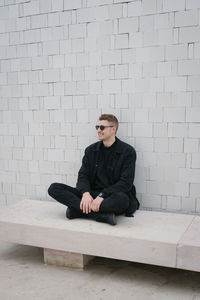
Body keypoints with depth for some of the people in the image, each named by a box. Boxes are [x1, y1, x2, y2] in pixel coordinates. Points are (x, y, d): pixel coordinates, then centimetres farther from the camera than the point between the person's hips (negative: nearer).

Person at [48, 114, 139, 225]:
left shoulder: (128, 151, -3)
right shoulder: (91, 150, 12)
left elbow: (125, 183, -11)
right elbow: (83, 175, 5)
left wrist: (102, 196, -23)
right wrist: (86, 193, -17)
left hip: (113, 196, -4)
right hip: (92, 194, 5)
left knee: (122, 199, -41)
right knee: (54, 188, -14)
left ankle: (79, 210, -23)